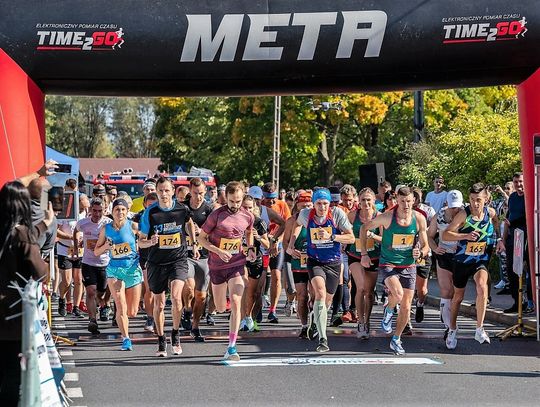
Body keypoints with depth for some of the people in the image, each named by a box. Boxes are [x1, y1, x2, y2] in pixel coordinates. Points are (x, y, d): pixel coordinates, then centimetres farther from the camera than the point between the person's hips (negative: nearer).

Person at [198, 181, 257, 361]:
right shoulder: (217, 215, -11)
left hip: (237, 265, 0)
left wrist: (251, 249, 4)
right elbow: (201, 238, -5)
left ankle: (231, 348, -13)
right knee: (221, 308, 11)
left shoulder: (248, 216, -1)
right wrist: (219, 251, -19)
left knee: (235, 304, -15)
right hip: (217, 265, 0)